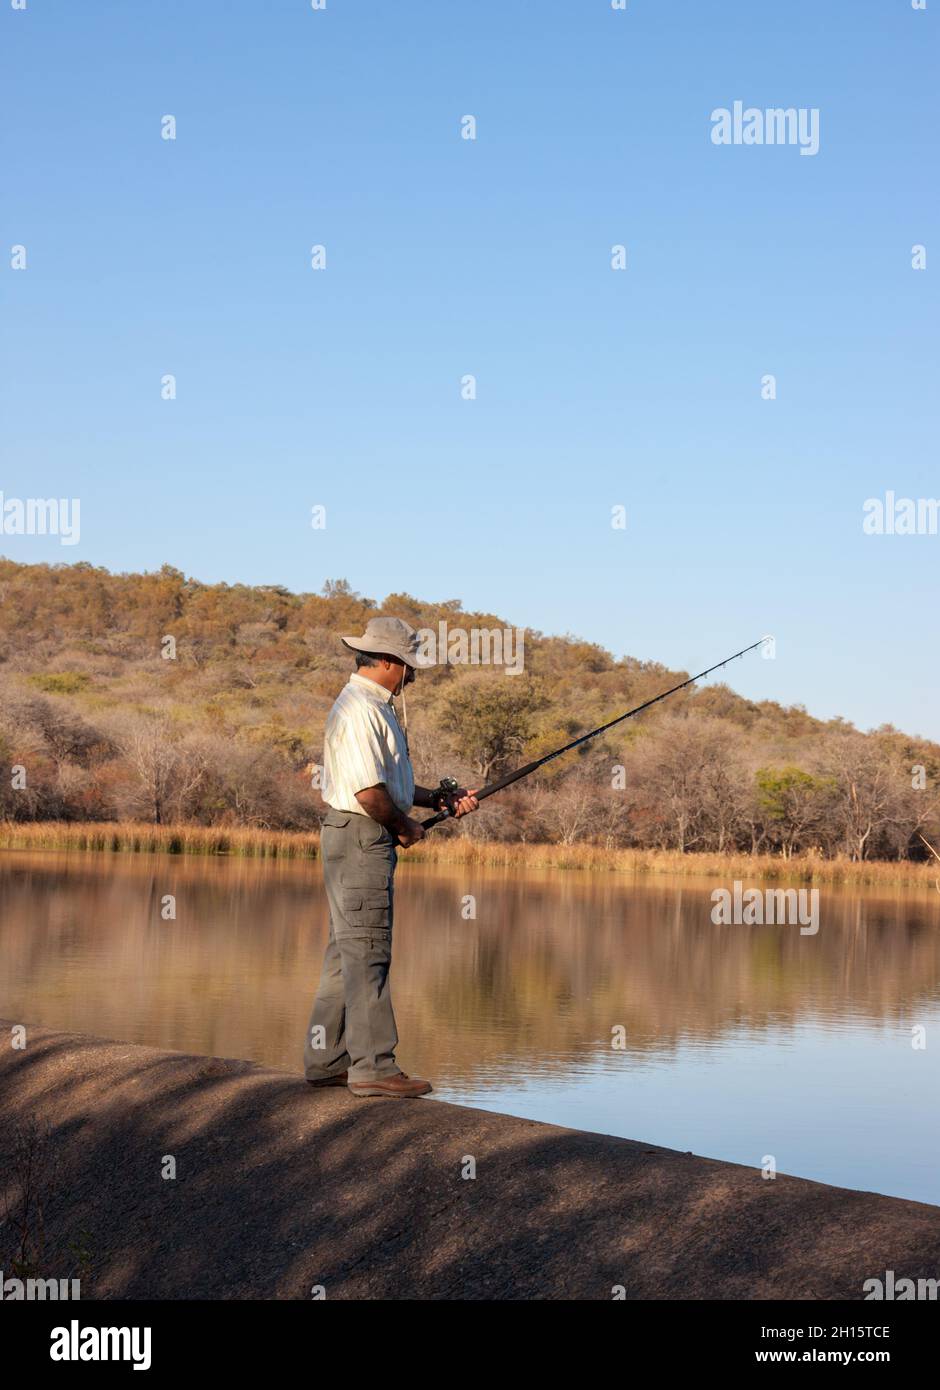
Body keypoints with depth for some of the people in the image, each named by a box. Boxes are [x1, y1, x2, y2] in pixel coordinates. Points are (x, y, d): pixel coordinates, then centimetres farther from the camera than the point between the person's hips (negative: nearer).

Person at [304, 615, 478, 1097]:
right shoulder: (360, 710, -16)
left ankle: (326, 1060, 17)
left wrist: (440, 800, 18)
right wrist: (406, 827, -9)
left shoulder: (372, 706, 19)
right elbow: (369, 792, -23)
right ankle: (372, 1066, -6)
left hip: (365, 840, 11)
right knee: (367, 952, -9)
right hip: (361, 837, -11)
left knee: (347, 950, 12)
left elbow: (388, 782, 25)